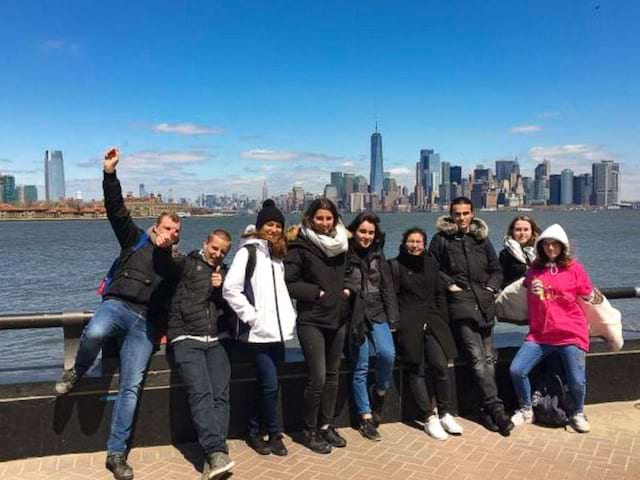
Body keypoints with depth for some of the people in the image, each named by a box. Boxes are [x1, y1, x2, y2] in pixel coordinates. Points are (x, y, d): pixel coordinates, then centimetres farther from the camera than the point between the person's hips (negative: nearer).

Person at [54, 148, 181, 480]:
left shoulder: (174, 264, 20)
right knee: (93, 333, -39)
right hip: (116, 305, -2)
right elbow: (116, 209, 2)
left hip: (144, 324, 2)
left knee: (131, 386, -9)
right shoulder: (135, 240, 13)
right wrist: (110, 174, -9)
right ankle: (77, 372, -3)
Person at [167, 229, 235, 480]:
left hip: (215, 341, 4)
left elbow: (233, 308, 17)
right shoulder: (187, 263, 11)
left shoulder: (225, 274, 23)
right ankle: (217, 453, -26)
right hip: (186, 339, -3)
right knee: (201, 394, -20)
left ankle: (213, 457, -17)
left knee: (220, 395, -14)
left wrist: (221, 289, 1)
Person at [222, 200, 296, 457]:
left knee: (267, 384, 11)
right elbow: (230, 289, -14)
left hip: (277, 329, 7)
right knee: (270, 384, -6)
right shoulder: (248, 251, -5)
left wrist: (290, 316, 11)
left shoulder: (278, 255, 16)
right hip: (259, 331, -7)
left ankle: (256, 432, 25)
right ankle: (274, 434, 12)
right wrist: (251, 316, -14)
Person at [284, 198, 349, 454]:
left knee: (332, 375, 13)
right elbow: (289, 282, -13)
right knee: (317, 377, -7)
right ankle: (310, 431, 13)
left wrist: (347, 289, 5)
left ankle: (326, 425, 28)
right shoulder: (300, 247, -10)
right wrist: (317, 292, -15)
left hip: (338, 318, 6)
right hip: (312, 321, -6)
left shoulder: (341, 244, 8)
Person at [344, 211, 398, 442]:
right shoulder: (345, 255, -4)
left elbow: (387, 287, 11)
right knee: (360, 368, 0)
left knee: (388, 353, -18)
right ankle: (366, 419, 14)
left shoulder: (378, 254, 10)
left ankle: (380, 392, 12)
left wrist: (392, 318, 7)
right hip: (355, 316, -3)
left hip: (377, 313, 3)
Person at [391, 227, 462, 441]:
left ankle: (445, 414, 4)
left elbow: (440, 294, 17)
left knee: (441, 366, -11)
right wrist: (396, 324, -9)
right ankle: (429, 418, 4)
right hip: (409, 325, -3)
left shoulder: (430, 263, 16)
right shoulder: (395, 265, 4)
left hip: (432, 323, 3)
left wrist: (443, 320, 9)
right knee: (417, 371, -4)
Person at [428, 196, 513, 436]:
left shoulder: (482, 239, 19)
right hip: (460, 305, -5)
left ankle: (487, 410, 10)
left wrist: (492, 287, 5)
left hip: (485, 304, 5)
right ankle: (495, 408, -13)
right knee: (477, 358, -14)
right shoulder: (441, 239, 7)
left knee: (488, 359, 3)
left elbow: (496, 270, 21)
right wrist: (449, 284, -7)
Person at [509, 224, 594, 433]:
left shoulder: (574, 268, -2)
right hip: (540, 334, 3)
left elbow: (590, 298, 6)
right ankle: (526, 411, 15)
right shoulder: (535, 268, 7)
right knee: (516, 370, -10)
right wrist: (532, 290, 8)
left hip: (571, 335, -3)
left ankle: (578, 414, 25)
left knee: (577, 380, -8)